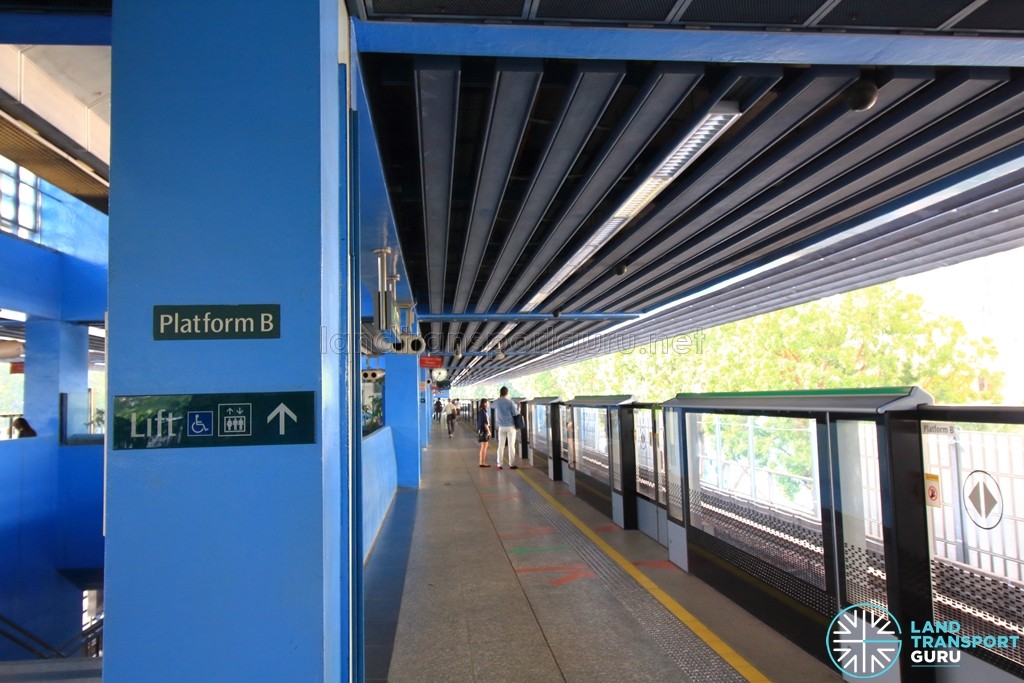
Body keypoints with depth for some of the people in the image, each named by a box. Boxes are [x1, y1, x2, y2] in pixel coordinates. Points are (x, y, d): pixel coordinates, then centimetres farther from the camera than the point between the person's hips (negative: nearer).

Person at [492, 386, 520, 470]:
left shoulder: (496, 402, 1)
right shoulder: (510, 401, -10)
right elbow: (515, 413, -12)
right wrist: (518, 408, 9)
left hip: (501, 427, 3)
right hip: (510, 426, -3)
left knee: (501, 446, 8)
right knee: (511, 445, 2)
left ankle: (499, 464, 7)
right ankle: (511, 464, 3)